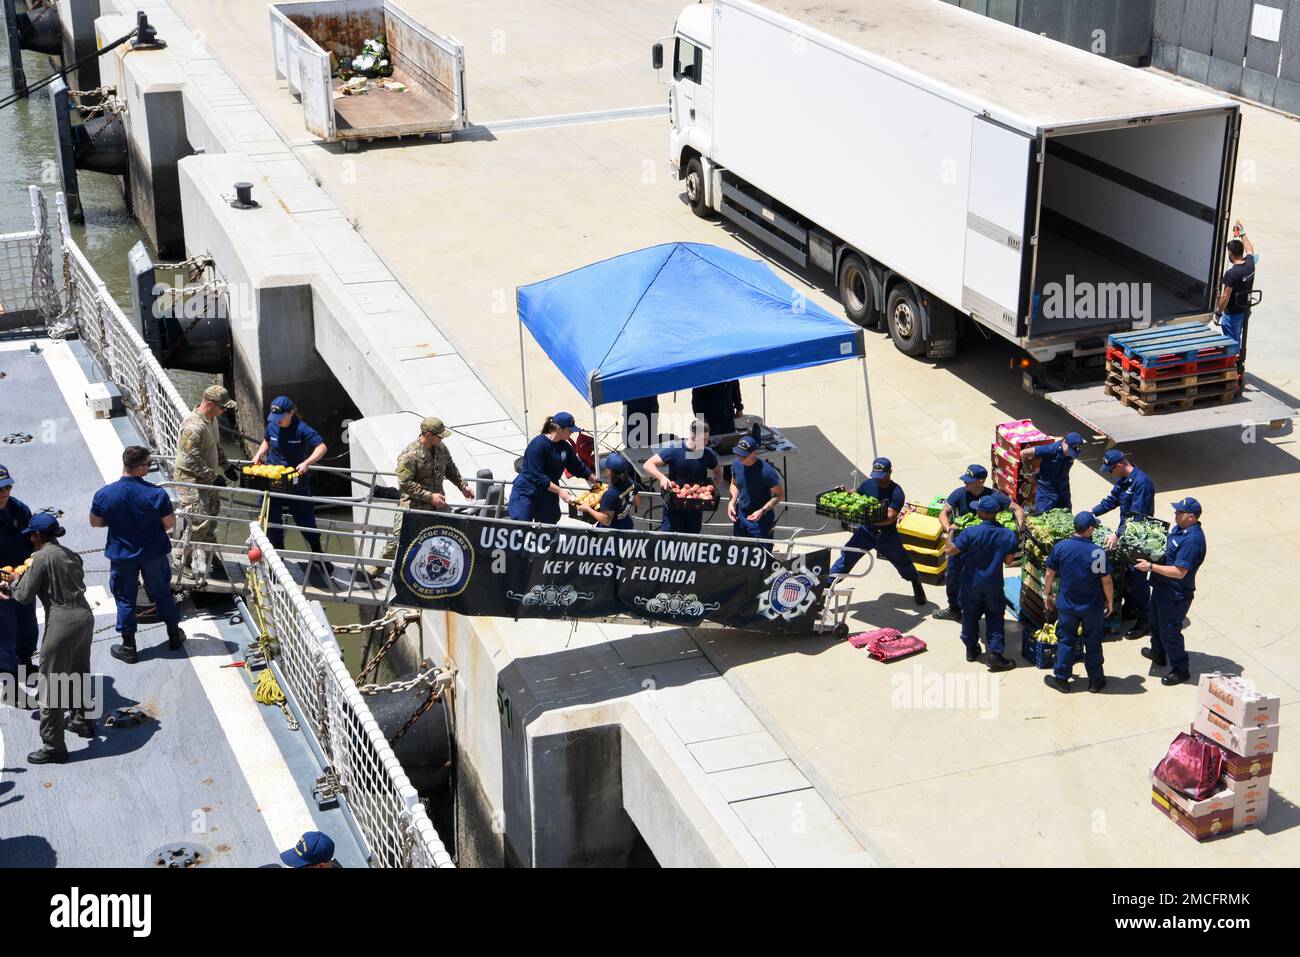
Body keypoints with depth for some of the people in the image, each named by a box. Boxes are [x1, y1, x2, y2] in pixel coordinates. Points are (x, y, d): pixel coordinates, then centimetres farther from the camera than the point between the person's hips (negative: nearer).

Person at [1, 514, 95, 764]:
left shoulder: (41, 557, -12)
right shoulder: (71, 555, 11)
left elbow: (25, 597, -10)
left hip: (62, 622, -8)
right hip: (85, 616, 8)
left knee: (52, 686, 1)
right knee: (79, 674, 27)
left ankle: (53, 747, 7)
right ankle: (83, 721, 45)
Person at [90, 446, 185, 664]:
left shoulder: (104, 495, -17)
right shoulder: (156, 493, -21)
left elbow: (94, 522, -2)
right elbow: (170, 523, -11)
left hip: (122, 556, 0)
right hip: (154, 554, 0)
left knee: (125, 599, 14)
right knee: (162, 593, 19)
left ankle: (129, 648, 21)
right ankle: (174, 636, 35)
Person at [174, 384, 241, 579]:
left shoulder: (212, 421, 8)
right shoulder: (194, 426, -25)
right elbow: (192, 460, -26)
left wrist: (226, 466, 16)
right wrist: (214, 476, -23)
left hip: (207, 480, 10)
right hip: (191, 480, -10)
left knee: (211, 520, 15)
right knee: (199, 521, -10)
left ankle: (212, 558, 25)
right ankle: (185, 560, 3)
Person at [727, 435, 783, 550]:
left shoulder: (766, 471, -24)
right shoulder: (737, 464, -6)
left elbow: (779, 495, -14)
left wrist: (762, 511, -25)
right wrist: (731, 503, -2)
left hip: (761, 519, -6)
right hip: (740, 516, 6)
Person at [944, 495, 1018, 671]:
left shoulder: (971, 532, -24)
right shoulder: (1008, 535, -15)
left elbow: (950, 550, -19)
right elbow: (1009, 560, -5)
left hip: (971, 583, -1)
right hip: (994, 584, 1)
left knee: (970, 615, 18)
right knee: (995, 617, 12)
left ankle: (971, 649, 32)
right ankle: (996, 655, 7)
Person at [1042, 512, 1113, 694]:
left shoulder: (1060, 548, -13)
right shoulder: (1098, 552, -20)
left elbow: (1050, 574, -4)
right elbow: (1106, 580, -13)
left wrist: (1047, 594, 13)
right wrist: (1110, 601, 4)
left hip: (1067, 605, 1)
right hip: (1093, 607, -1)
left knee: (1066, 641, 15)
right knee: (1093, 643, 14)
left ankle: (1061, 679, 23)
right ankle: (1095, 680, 26)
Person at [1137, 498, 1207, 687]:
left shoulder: (1192, 540, -30)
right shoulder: (1179, 528, 1)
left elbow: (1179, 572, -31)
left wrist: (1151, 567, -28)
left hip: (1176, 595, -10)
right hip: (1162, 587, 10)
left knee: (1169, 632, 3)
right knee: (1156, 622, 28)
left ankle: (1180, 670, 19)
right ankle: (1158, 655, 49)